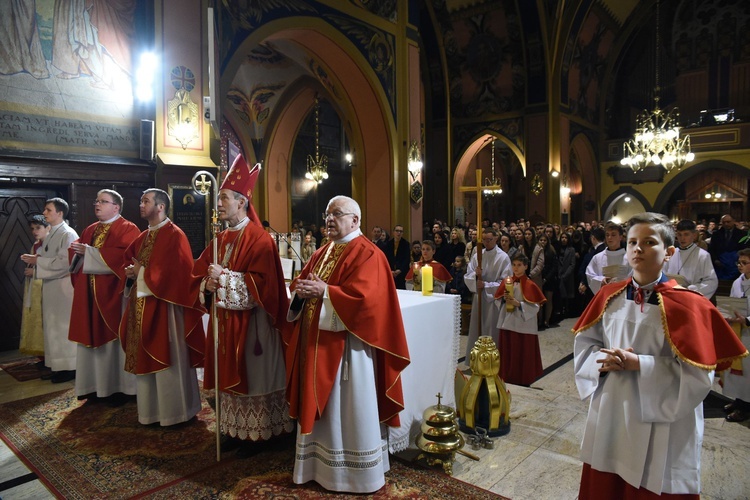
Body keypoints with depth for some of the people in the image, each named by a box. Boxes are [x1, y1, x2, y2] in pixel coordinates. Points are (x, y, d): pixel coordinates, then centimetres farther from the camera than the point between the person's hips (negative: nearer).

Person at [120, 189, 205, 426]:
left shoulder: (174, 236, -12)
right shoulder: (144, 237, 15)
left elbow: (173, 273, -20)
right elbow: (128, 259, 21)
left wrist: (141, 271, -11)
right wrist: (131, 272, -2)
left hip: (163, 308, -8)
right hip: (141, 306, 9)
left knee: (167, 360, 1)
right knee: (145, 359, 14)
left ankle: (174, 411, 15)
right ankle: (151, 409, 28)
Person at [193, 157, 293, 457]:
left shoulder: (259, 239, -14)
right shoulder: (221, 239, 11)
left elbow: (262, 283, -23)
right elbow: (201, 273, 13)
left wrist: (224, 277, -22)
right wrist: (208, 284, -9)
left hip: (251, 322, -8)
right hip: (224, 320, 8)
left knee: (252, 376, 3)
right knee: (230, 375, 15)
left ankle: (259, 433, 18)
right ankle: (235, 429, 30)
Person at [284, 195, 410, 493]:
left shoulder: (367, 255, -12)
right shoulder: (322, 253, 14)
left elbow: (363, 298, -25)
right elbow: (299, 283, 14)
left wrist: (324, 292, -22)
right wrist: (302, 290, -9)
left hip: (346, 345, -8)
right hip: (317, 342, 8)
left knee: (349, 410, 4)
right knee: (321, 406, 17)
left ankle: (357, 473, 22)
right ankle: (321, 464, 35)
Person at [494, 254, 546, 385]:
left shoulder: (530, 285, -7)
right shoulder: (506, 282, 6)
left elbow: (535, 307, -12)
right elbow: (497, 301, 9)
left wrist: (518, 303, -21)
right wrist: (504, 299, -11)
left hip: (524, 325, -4)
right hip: (507, 324, 4)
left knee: (522, 355, 3)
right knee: (507, 353, 10)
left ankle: (523, 380, 17)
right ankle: (507, 378, 23)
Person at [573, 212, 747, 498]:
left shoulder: (687, 304, -14)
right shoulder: (609, 296, -1)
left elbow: (698, 374, -16)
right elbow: (584, 343, 6)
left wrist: (639, 364, -22)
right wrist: (603, 362, -14)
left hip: (661, 427, -4)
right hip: (609, 415, 4)